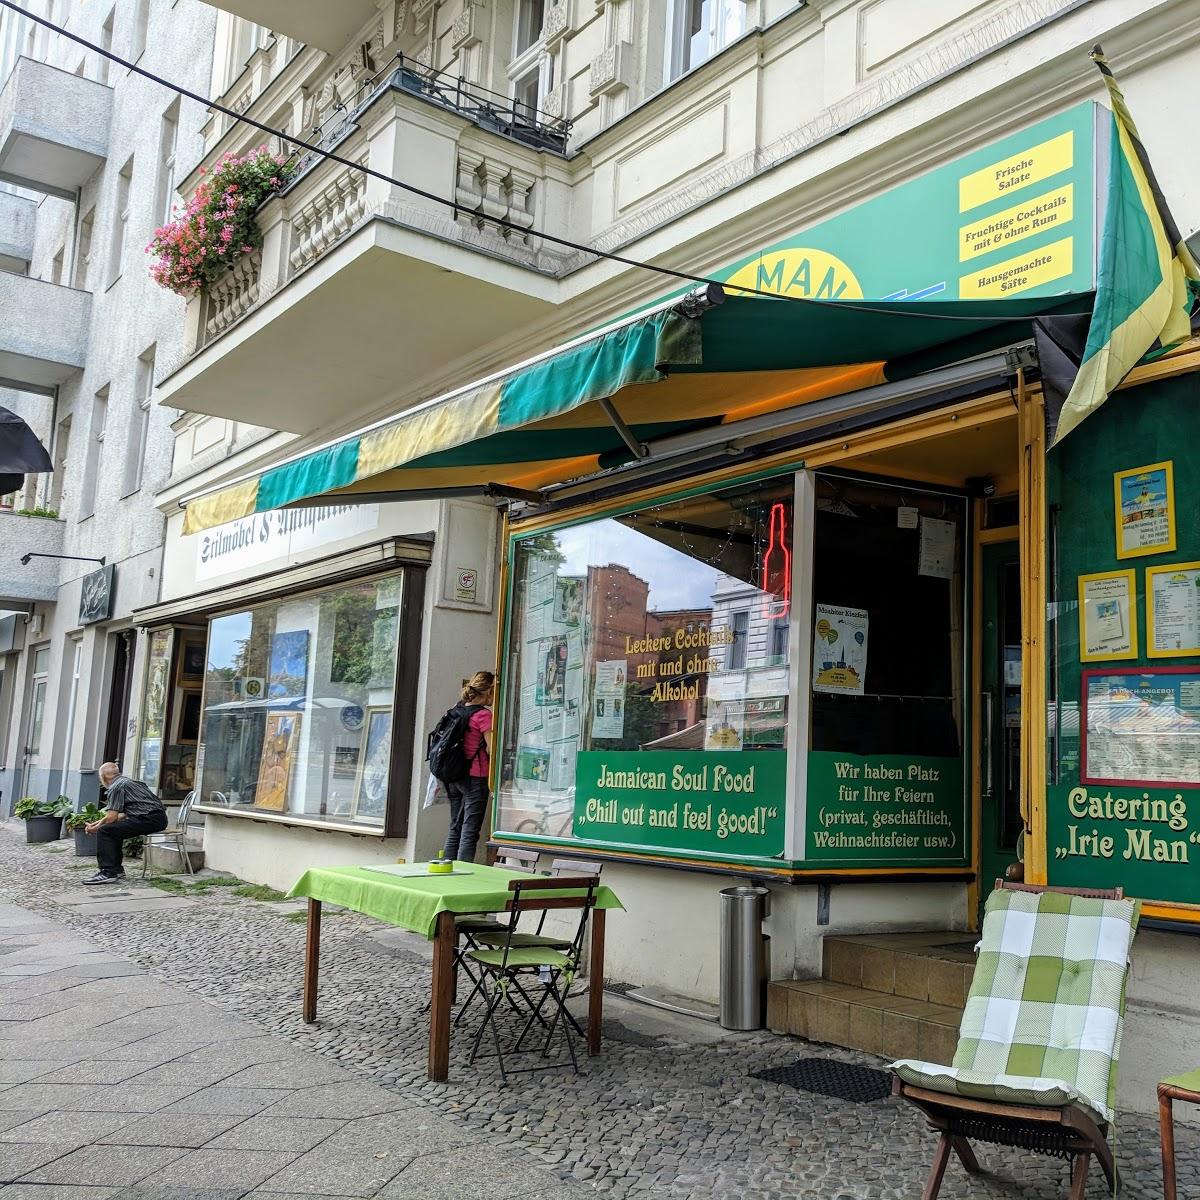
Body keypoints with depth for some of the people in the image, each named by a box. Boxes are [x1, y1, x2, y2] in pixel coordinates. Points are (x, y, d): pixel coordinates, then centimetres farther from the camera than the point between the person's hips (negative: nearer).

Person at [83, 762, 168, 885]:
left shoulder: (116, 787, -5)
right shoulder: (128, 781, 25)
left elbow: (111, 818, -10)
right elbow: (123, 815, 28)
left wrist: (96, 828, 7)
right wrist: (99, 822, 28)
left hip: (149, 819, -10)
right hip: (159, 819, 10)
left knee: (105, 831, -11)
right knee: (114, 829, 23)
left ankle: (109, 873, -16)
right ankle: (117, 869, 24)